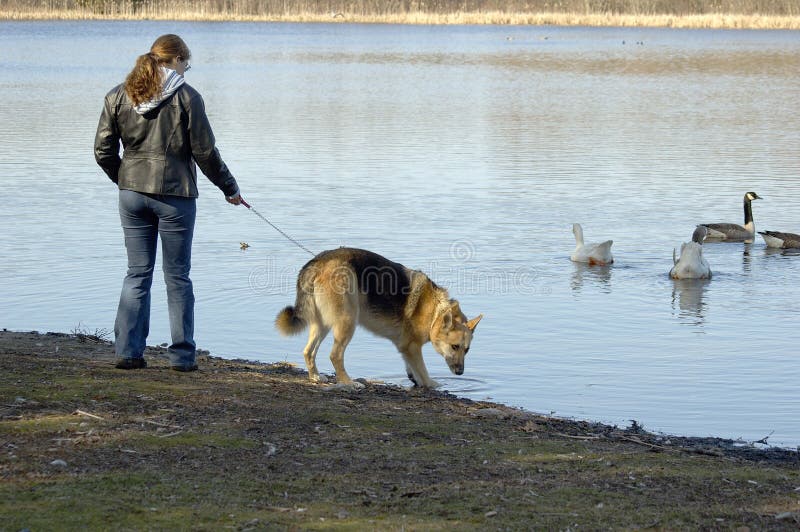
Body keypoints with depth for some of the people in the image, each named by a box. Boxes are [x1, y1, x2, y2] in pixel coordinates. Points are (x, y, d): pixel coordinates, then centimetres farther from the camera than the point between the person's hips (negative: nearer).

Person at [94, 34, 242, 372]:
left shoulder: (119, 96, 4)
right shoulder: (186, 97, -8)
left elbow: (103, 151, 5)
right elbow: (205, 153, -6)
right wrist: (230, 188, 6)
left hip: (132, 193, 3)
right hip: (175, 194, -3)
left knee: (138, 273, 11)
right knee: (177, 277, 6)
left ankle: (127, 350, 6)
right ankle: (182, 355, 9)